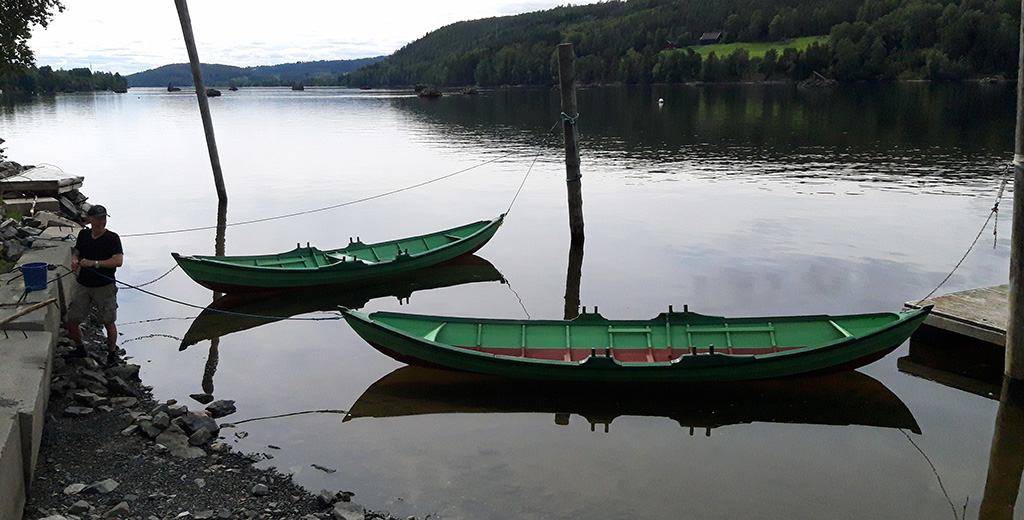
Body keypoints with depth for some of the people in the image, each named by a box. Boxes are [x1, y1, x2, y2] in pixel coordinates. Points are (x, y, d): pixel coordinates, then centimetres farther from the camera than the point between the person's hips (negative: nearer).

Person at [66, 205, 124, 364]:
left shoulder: (112, 238, -9)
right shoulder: (83, 234, 6)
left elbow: (118, 261, -20)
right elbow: (76, 253, 19)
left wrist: (94, 263, -27)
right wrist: (75, 261, -5)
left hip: (104, 286, -4)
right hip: (83, 284, 4)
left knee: (108, 322, 0)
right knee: (72, 322, 6)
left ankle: (112, 352, 22)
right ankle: (80, 348, 32)